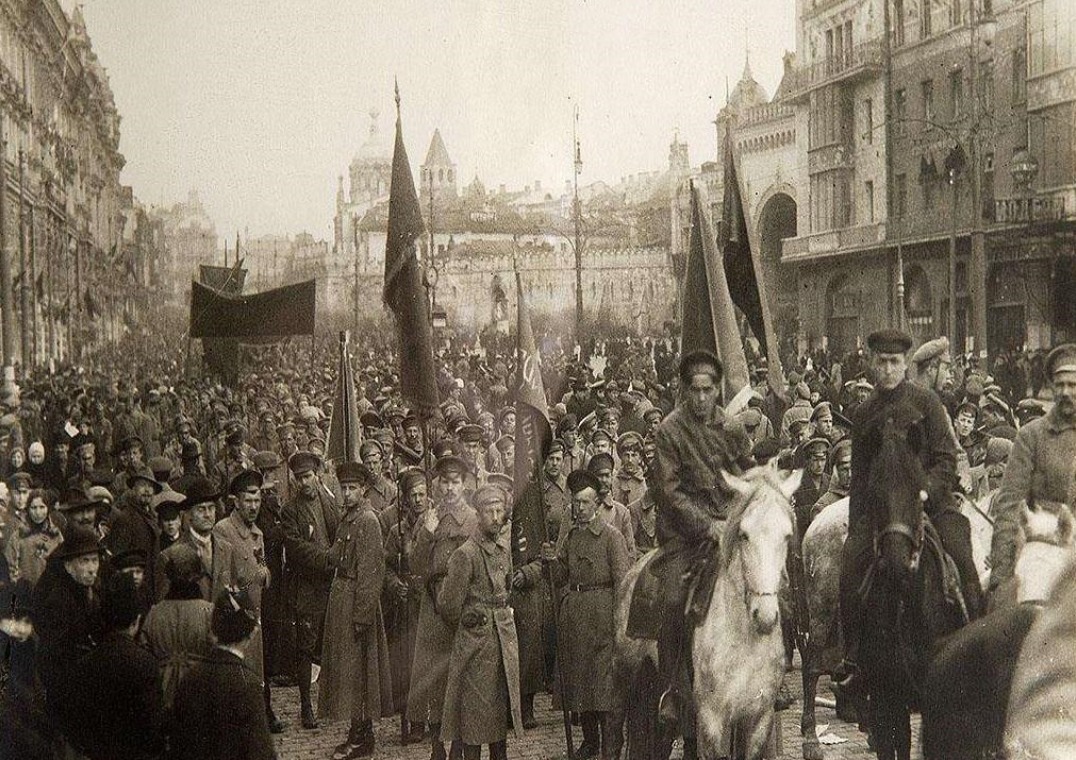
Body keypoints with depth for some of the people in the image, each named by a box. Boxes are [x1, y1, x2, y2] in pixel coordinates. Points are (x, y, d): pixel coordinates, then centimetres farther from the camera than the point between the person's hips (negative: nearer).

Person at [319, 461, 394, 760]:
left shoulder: (368, 521, -16)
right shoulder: (348, 518, 11)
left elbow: (370, 573, -19)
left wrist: (361, 614, -21)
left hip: (356, 599, -9)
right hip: (341, 596, 9)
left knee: (356, 666, -2)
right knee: (346, 665, 13)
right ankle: (360, 733, 22)